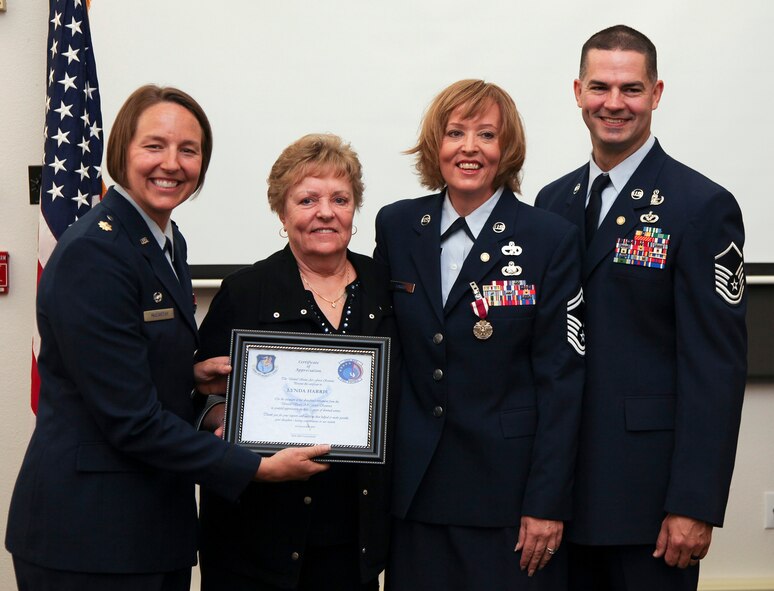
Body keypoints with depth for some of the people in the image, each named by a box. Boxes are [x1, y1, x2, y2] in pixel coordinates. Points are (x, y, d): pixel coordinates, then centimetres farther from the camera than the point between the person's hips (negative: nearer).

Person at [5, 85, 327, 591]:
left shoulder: (169, 242, 9)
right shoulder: (92, 253, -18)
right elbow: (129, 418, -21)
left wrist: (191, 375, 0)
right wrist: (256, 467, -17)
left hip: (159, 520, 8)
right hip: (88, 536, -8)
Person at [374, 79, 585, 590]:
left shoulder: (553, 240, -6)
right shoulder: (396, 227, 5)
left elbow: (562, 378, -7)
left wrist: (547, 504, -11)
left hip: (507, 488, -3)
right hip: (414, 489, 3)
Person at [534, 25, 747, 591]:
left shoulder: (702, 207, -7)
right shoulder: (553, 202, 10)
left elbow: (717, 367, -11)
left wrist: (696, 504, -15)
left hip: (648, 491, -5)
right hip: (560, 482, 5)